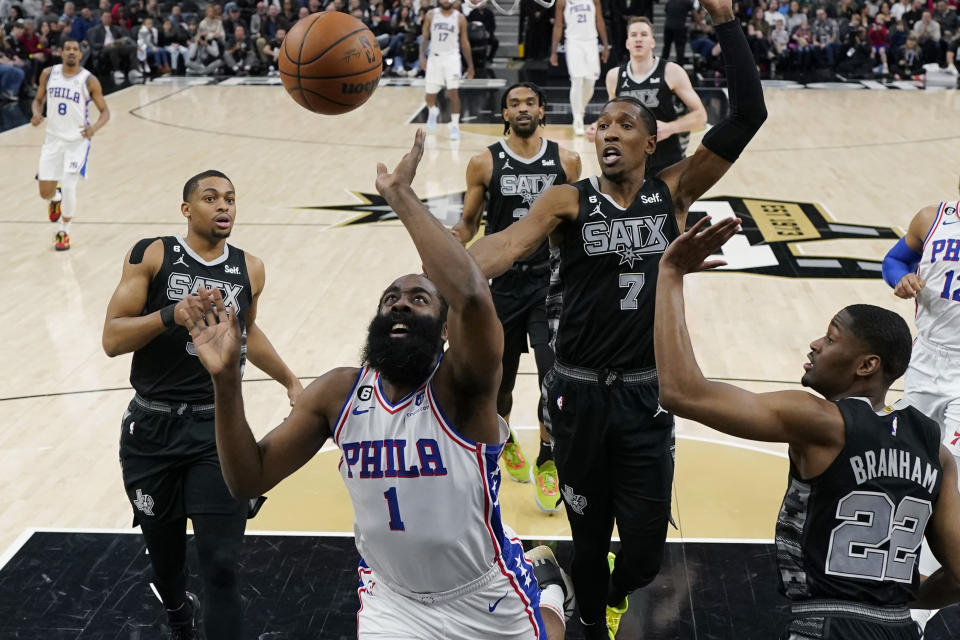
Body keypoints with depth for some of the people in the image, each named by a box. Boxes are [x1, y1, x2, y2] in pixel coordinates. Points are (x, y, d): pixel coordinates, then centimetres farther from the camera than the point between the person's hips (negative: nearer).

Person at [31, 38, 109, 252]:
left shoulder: (89, 80, -10)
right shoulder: (48, 74, -1)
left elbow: (105, 111, -4)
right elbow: (38, 100, 12)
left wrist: (94, 128, -25)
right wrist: (37, 114, -11)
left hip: (77, 140, -3)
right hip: (53, 139, 3)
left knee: (68, 186, -15)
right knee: (45, 193, 3)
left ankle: (64, 232, 9)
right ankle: (56, 199, 44)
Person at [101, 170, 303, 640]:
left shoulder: (249, 270, 6)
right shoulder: (152, 256, -4)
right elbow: (112, 339, -12)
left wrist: (290, 380, 26)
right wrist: (172, 314, -26)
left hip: (218, 430, 1)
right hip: (152, 428, -1)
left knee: (221, 566, -8)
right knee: (164, 551, 17)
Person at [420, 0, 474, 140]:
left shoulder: (459, 18, 0)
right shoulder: (431, 15, 2)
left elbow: (465, 42, 5)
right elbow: (424, 37, 5)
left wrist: (470, 65, 4)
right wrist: (422, 56, -9)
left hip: (452, 58, -1)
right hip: (434, 57, 2)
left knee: (453, 93, -12)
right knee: (430, 94, 7)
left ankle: (455, 125, -3)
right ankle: (433, 112, 40)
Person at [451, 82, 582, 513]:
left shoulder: (566, 161, 1)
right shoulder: (484, 163, -2)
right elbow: (468, 223, 5)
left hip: (550, 281, 0)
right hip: (501, 282, 0)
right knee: (500, 377, 12)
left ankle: (547, 463, 6)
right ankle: (503, 440, 42)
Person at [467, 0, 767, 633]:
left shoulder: (673, 192, 0)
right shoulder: (568, 200, -5)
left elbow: (749, 117, -7)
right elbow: (506, 245, -23)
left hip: (646, 395, 1)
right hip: (580, 392, -1)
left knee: (646, 543, 4)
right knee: (589, 533, 14)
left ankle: (619, 605, 38)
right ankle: (594, 627, 38)